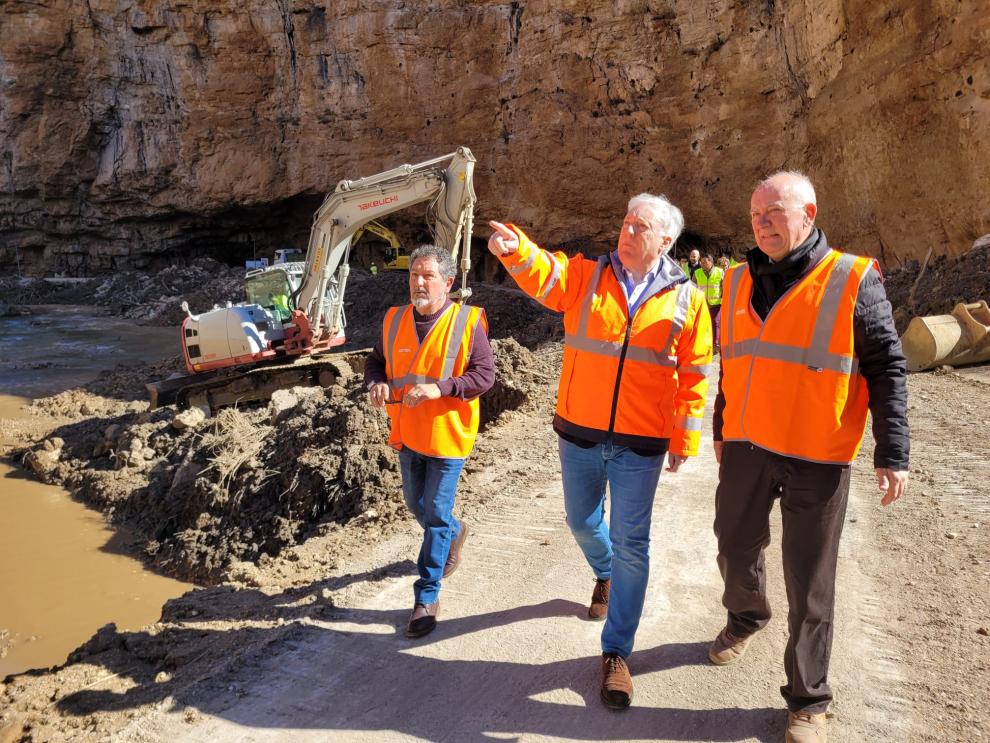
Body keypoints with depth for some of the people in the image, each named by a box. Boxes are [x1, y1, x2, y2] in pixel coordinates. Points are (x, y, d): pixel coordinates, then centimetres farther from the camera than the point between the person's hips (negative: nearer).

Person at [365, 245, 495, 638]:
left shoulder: (467, 321, -13)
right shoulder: (394, 320, 1)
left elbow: (484, 375, -14)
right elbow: (375, 361, 12)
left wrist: (439, 388, -28)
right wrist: (377, 382, -12)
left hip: (447, 437, -5)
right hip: (407, 435, 5)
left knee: (436, 516, 0)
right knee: (416, 506, 22)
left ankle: (427, 596, 12)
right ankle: (455, 532, 53)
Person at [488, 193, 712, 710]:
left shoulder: (686, 298, -2)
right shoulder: (585, 276, 1)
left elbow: (694, 375, 1)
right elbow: (543, 275, -20)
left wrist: (684, 439, -1)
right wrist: (516, 250, -41)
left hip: (641, 444, -2)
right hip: (579, 434, 2)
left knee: (630, 545, 1)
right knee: (582, 523, 20)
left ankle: (616, 653, 16)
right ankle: (605, 575, 54)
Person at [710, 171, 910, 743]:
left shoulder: (853, 281, -7)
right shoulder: (740, 282, 8)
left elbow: (887, 368, -7)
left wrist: (893, 453, -11)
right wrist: (721, 430, 21)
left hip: (817, 458, -4)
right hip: (747, 448, 5)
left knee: (809, 583, 4)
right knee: (736, 550, 18)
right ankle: (746, 618, 49)